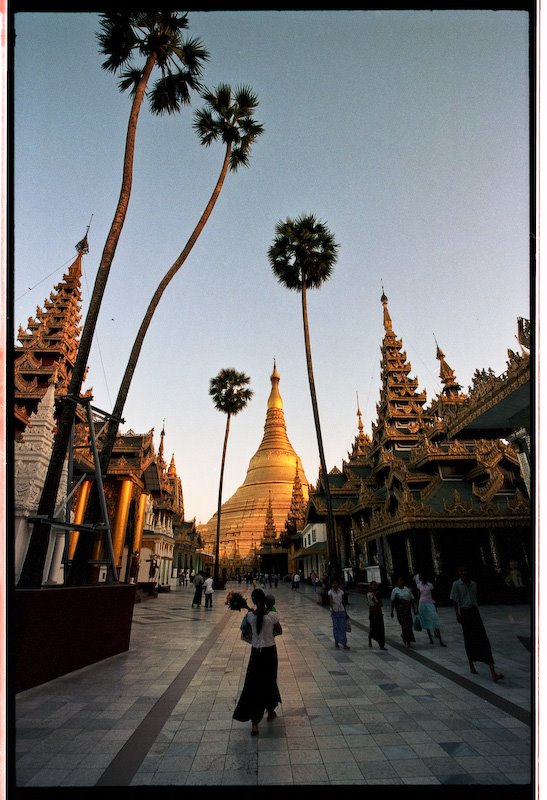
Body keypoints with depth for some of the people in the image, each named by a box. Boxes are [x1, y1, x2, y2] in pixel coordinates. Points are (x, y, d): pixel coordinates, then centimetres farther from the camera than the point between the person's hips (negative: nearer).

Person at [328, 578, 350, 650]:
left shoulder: (341, 591, 2)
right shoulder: (330, 592, -6)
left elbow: (343, 601, 9)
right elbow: (330, 601, -15)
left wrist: (345, 610, 12)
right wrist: (332, 610, -28)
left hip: (341, 611, 2)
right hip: (334, 611, -2)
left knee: (343, 627, -4)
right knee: (335, 627, 5)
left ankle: (344, 644, -5)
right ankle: (336, 642, 21)